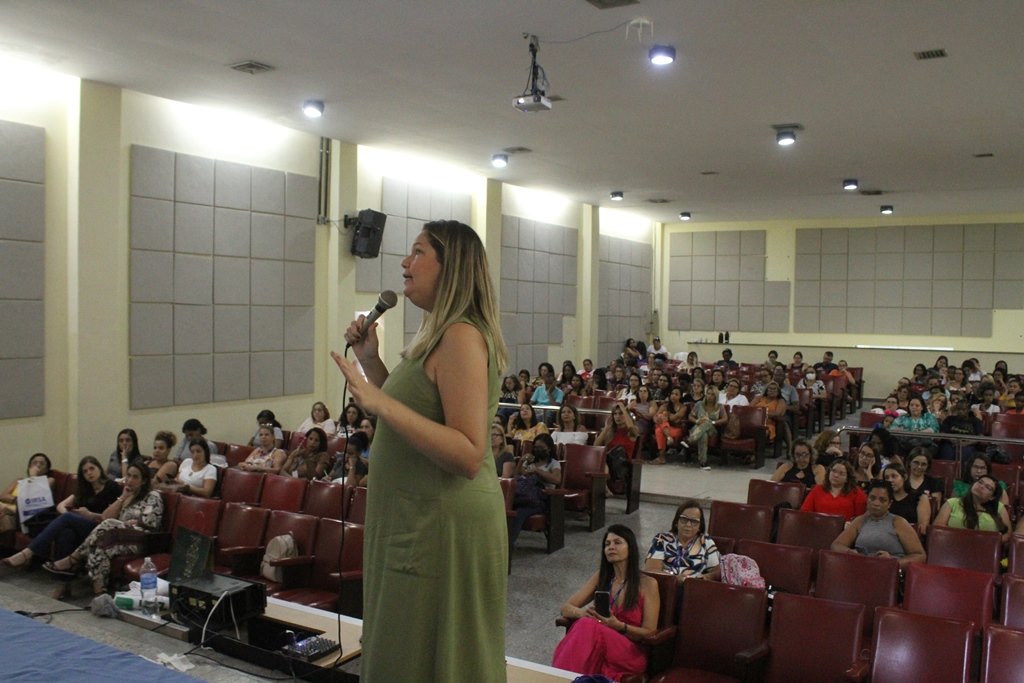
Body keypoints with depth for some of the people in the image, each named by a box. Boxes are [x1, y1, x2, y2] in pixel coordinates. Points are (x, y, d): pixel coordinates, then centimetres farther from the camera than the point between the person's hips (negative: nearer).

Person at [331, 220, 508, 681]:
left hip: (444, 525, -10)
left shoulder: (462, 336, -19)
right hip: (415, 520, 10)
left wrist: (381, 403, -30)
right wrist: (371, 359, 10)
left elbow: (468, 455, -25)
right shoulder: (436, 334, 13)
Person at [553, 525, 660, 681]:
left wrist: (619, 626, -19)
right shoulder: (600, 576, 14)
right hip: (601, 643, 4)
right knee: (585, 625, -34)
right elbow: (566, 608, 11)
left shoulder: (647, 583, 0)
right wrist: (582, 613, -14)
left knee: (588, 627, -34)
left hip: (631, 655, -3)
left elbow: (650, 633, -1)